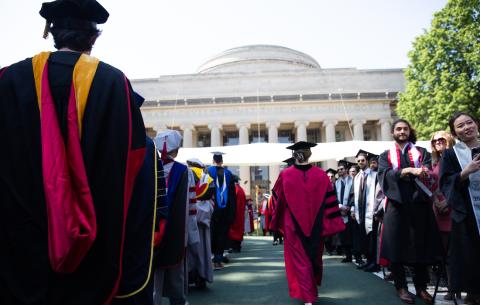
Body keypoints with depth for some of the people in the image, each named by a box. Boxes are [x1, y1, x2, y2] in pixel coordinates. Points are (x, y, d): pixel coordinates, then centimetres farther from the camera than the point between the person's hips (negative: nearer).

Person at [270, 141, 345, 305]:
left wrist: (277, 223, 19)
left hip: (293, 226, -2)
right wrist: (333, 224, 4)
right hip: (315, 226, 2)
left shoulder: (285, 175, -10)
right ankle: (313, 289, 43)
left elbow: (276, 199, 3)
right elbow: (330, 200, -3)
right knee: (314, 258, 23)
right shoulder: (321, 174, -7)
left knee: (299, 261, 10)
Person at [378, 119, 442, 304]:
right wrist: (408, 170, -22)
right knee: (397, 245, 0)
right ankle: (401, 287, 11)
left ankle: (421, 287, 18)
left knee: (421, 245, 4)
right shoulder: (386, 156, 11)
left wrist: (401, 173, -22)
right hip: (397, 204, -1)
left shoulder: (421, 152, 13)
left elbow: (428, 173, -5)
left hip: (419, 203, 1)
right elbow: (385, 175, -8)